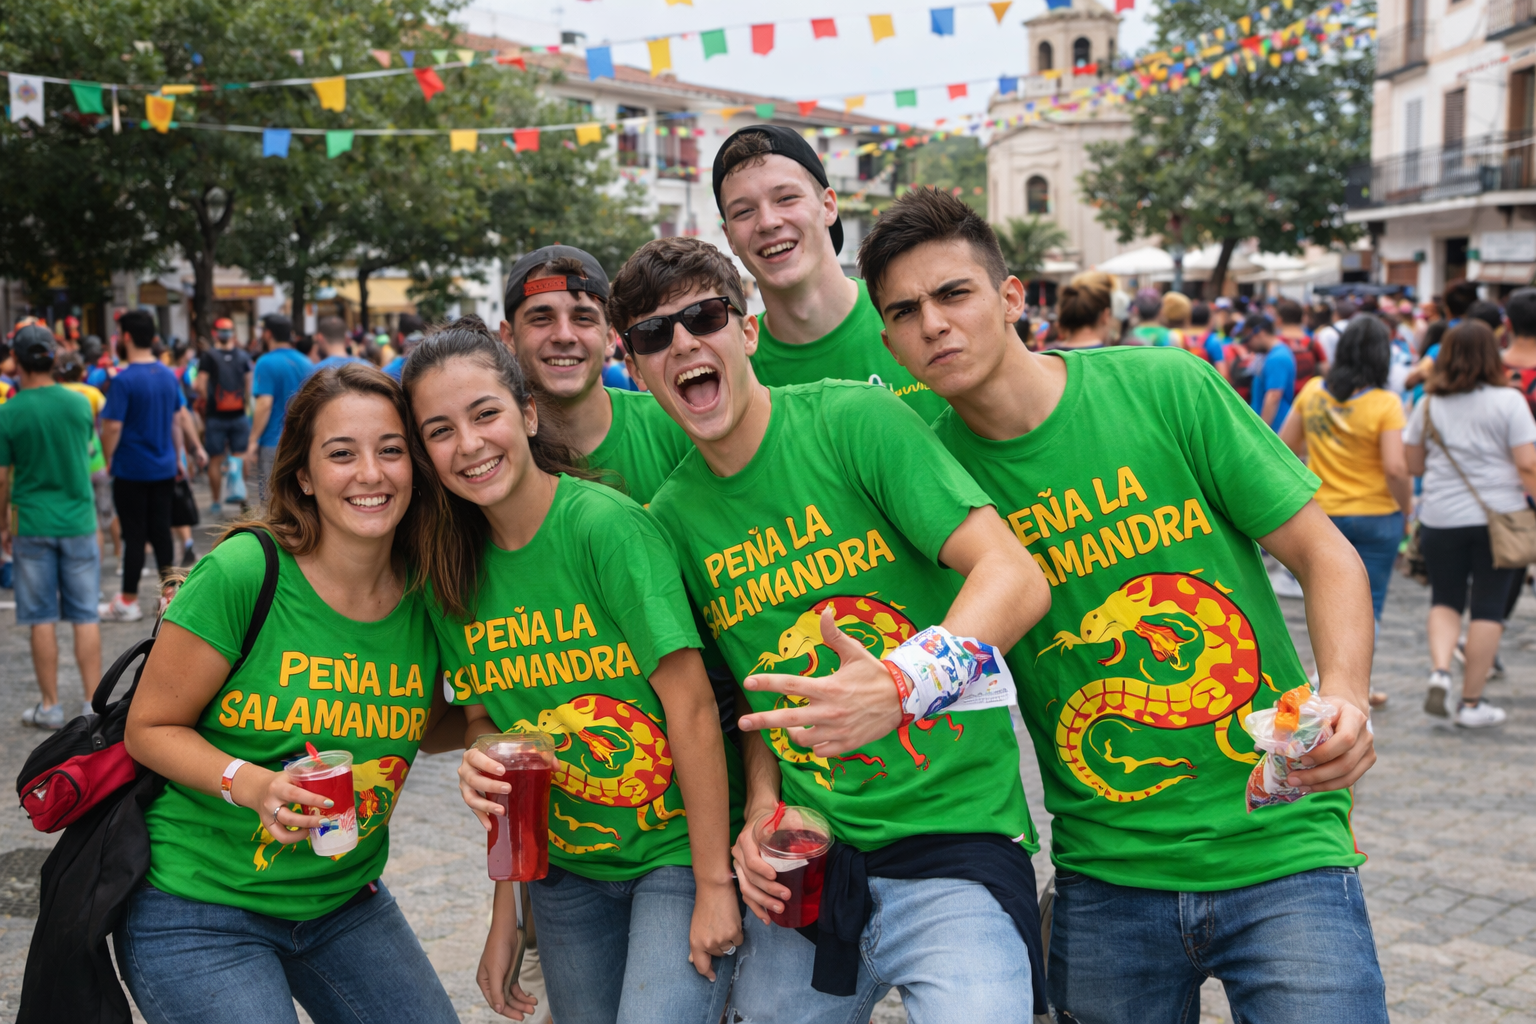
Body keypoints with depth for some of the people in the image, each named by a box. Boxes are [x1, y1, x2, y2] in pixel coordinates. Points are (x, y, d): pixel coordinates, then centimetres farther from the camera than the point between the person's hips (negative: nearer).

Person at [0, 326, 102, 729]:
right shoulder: (79, 403, -3)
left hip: (33, 526, -2)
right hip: (78, 522, 2)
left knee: (42, 619, 6)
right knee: (85, 616, 6)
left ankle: (51, 706, 12)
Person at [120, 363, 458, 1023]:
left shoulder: (427, 595, -4)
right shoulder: (242, 573, -19)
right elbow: (150, 728, -11)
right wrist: (251, 784, -27)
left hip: (345, 903, 5)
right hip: (199, 909, -5)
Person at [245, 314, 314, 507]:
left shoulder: (267, 363, -10)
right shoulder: (306, 363, 10)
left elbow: (265, 404, -17)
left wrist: (253, 441, -14)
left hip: (273, 442, -6)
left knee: (269, 504, -1)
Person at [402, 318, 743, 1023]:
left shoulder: (606, 523, -19)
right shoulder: (452, 570, -1)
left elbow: (691, 704, -19)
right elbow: (485, 716, 8)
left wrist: (714, 883, -17)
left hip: (678, 852, -5)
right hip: (564, 868, 5)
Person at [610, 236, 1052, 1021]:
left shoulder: (854, 419, -8)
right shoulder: (671, 518, 8)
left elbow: (1016, 577, -16)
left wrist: (906, 685, -31)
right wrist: (761, 806, 0)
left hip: (952, 839, -5)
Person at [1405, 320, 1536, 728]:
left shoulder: (1429, 404, 2)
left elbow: (1411, 464, 8)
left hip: (1441, 518, 2)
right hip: (1498, 518, -2)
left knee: (1445, 600, 17)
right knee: (1489, 607, 6)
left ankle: (1439, 673, -6)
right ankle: (1471, 702, 9)